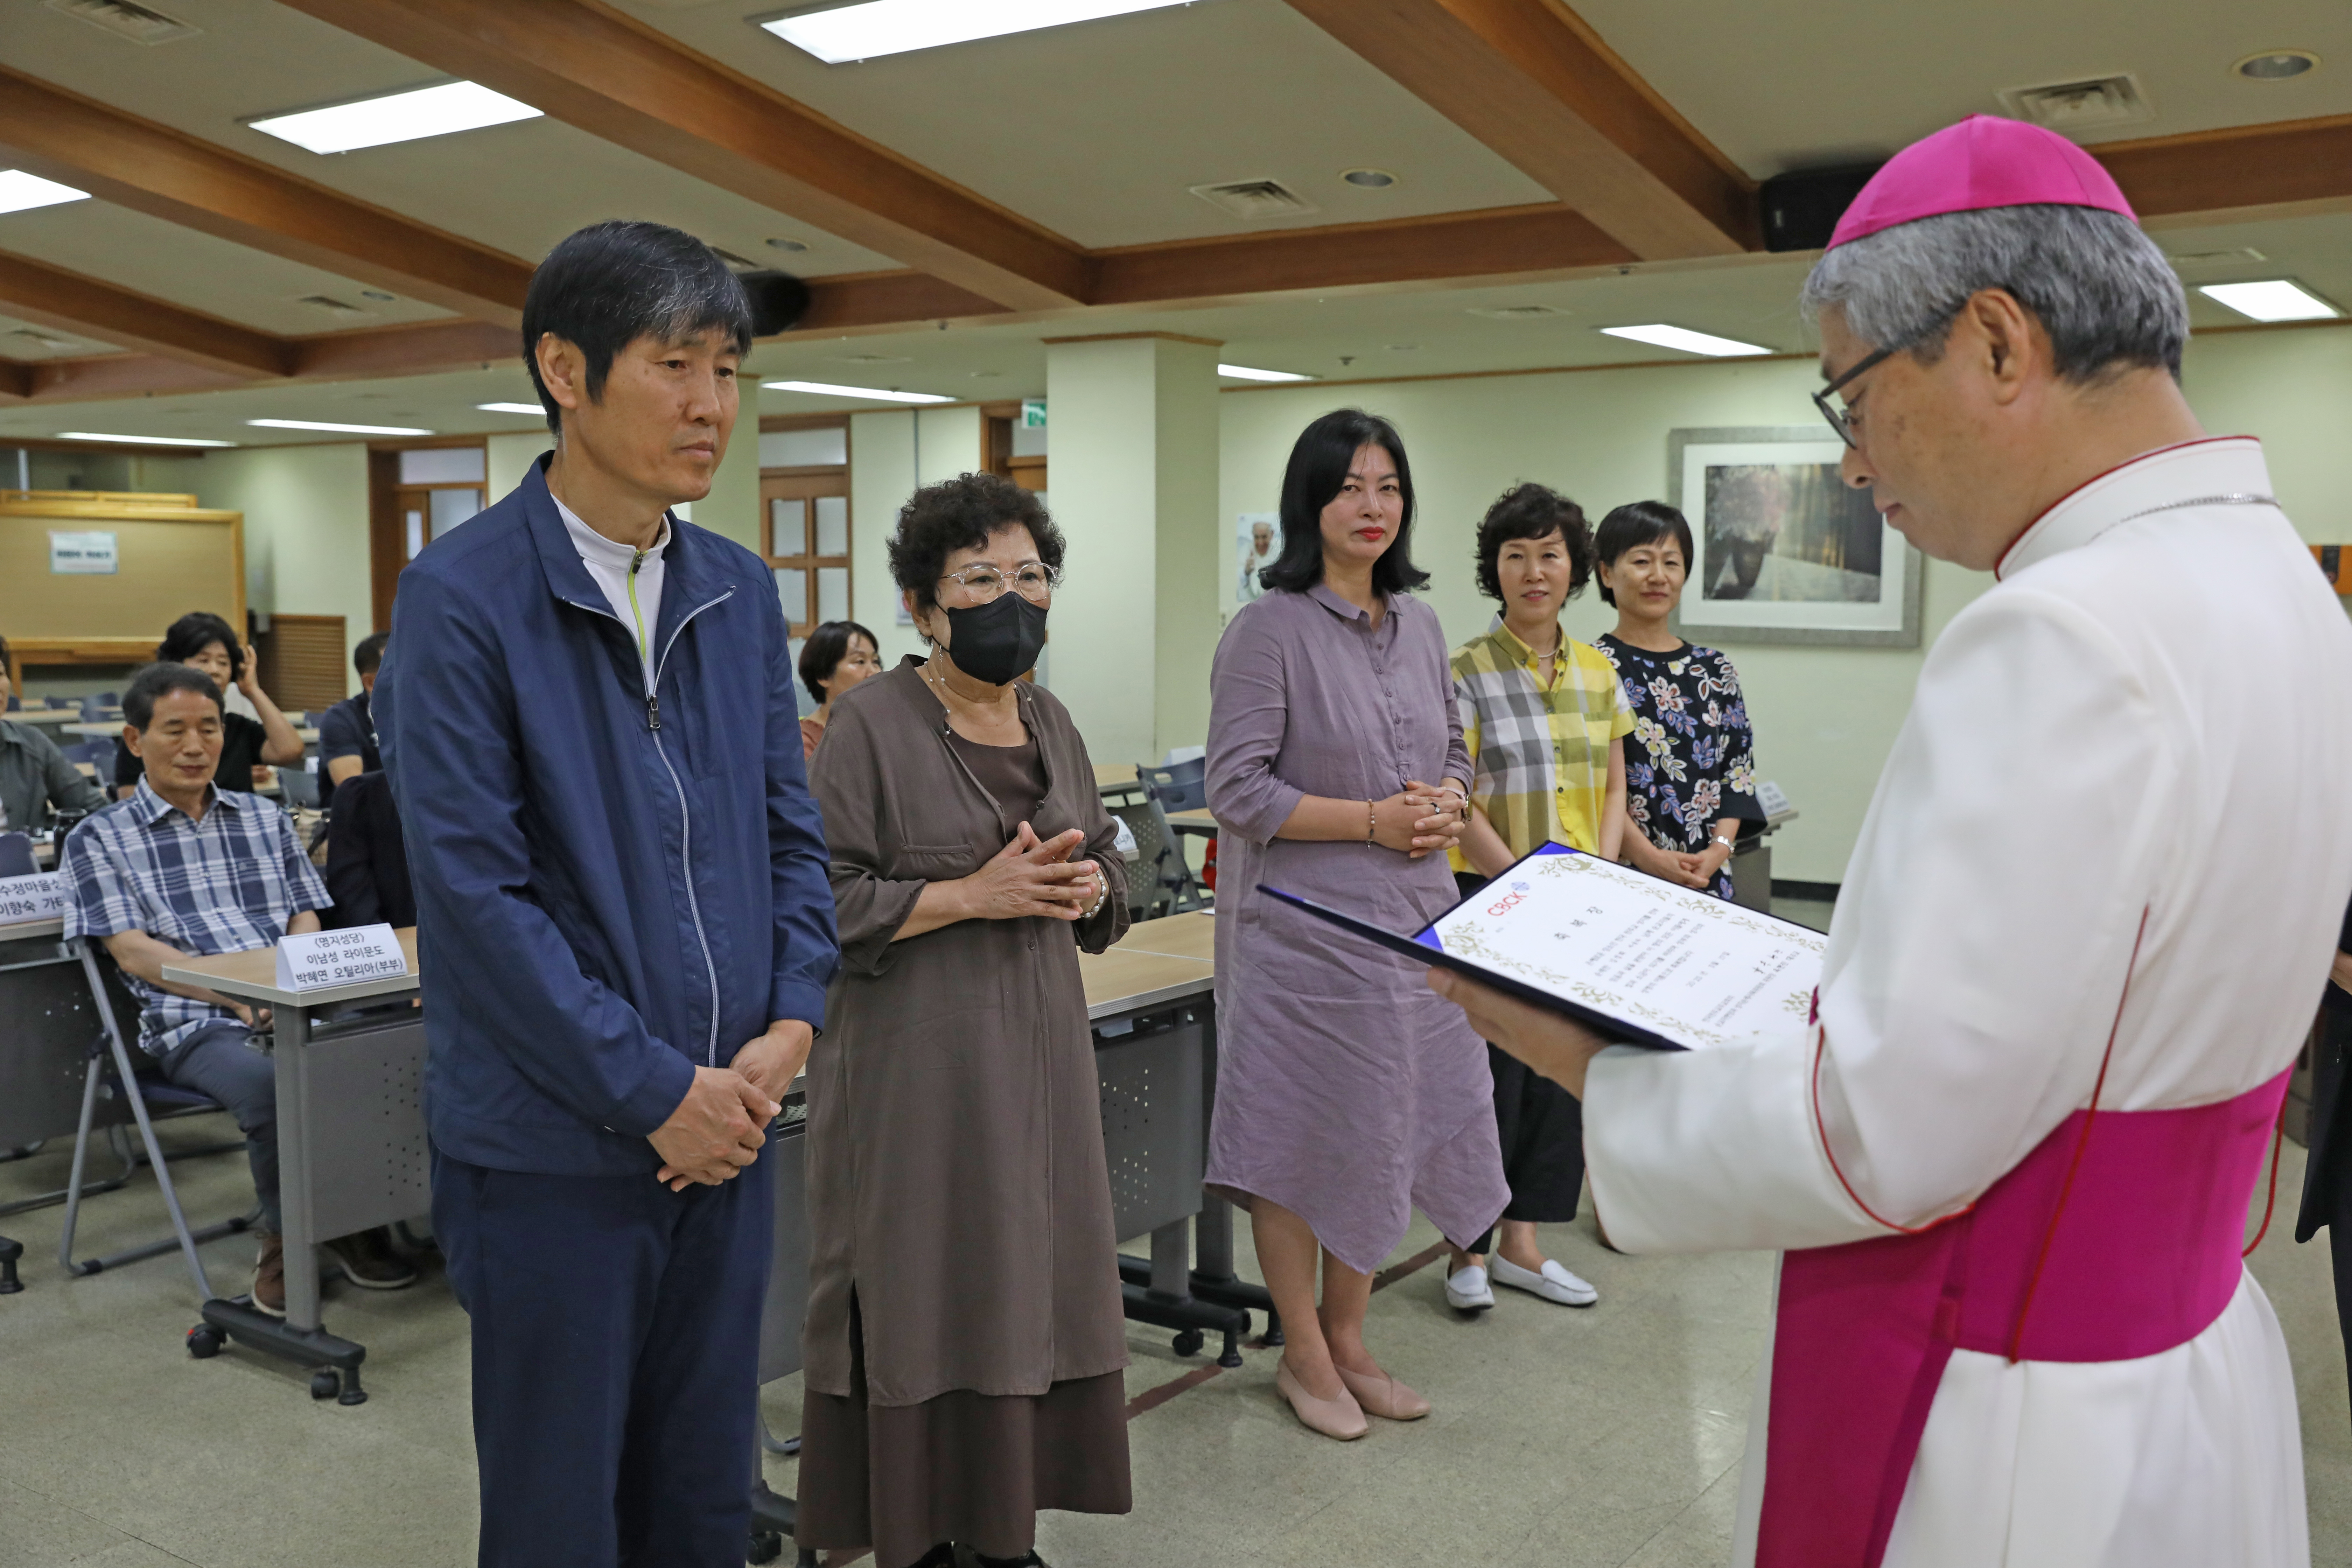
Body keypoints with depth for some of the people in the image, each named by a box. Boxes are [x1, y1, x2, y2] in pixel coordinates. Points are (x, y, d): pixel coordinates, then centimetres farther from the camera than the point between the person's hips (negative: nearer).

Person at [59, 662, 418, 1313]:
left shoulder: (265, 819, 21)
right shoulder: (99, 839, 10)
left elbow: (305, 918, 16)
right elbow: (131, 949, -1)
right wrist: (234, 994, -15)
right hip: (194, 1026, -3)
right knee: (273, 1086, -37)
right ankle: (288, 1238, -11)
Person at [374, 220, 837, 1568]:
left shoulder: (741, 593, 7)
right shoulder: (463, 598, -12)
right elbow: (474, 888, -16)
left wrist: (788, 1029, -4)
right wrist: (657, 1089, -15)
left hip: (726, 1124, 5)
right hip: (556, 1145, -5)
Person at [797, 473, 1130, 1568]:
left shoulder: (1051, 724, 10)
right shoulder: (873, 723, -9)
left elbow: (1108, 880, 17)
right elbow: (819, 902, -14)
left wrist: (1082, 885, -6)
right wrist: (975, 894, -20)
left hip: (1038, 1053, 6)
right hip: (915, 1063, -6)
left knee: (1028, 1285, 10)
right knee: (924, 1301, 1)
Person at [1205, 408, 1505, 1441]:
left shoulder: (1418, 624, 11)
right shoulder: (1270, 629, -10)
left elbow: (1453, 752, 20)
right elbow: (1239, 790, -15)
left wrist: (1446, 804, -3)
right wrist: (1374, 821, -18)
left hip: (1413, 918, 7)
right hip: (1306, 922, -6)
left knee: (1383, 1128, 14)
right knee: (1301, 1136, 4)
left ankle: (1348, 1338, 31)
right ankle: (1305, 1357, 21)